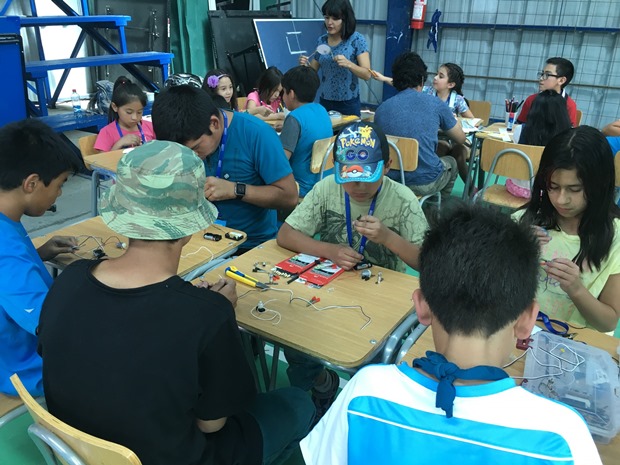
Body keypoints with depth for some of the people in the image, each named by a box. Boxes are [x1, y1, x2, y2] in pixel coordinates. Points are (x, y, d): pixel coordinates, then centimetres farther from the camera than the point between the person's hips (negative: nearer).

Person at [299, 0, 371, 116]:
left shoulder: (357, 40, -8)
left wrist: (348, 64, -28)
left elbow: (367, 74, -13)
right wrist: (305, 66, -11)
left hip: (348, 104, -4)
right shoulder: (321, 41, 4)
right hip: (325, 102, 4)